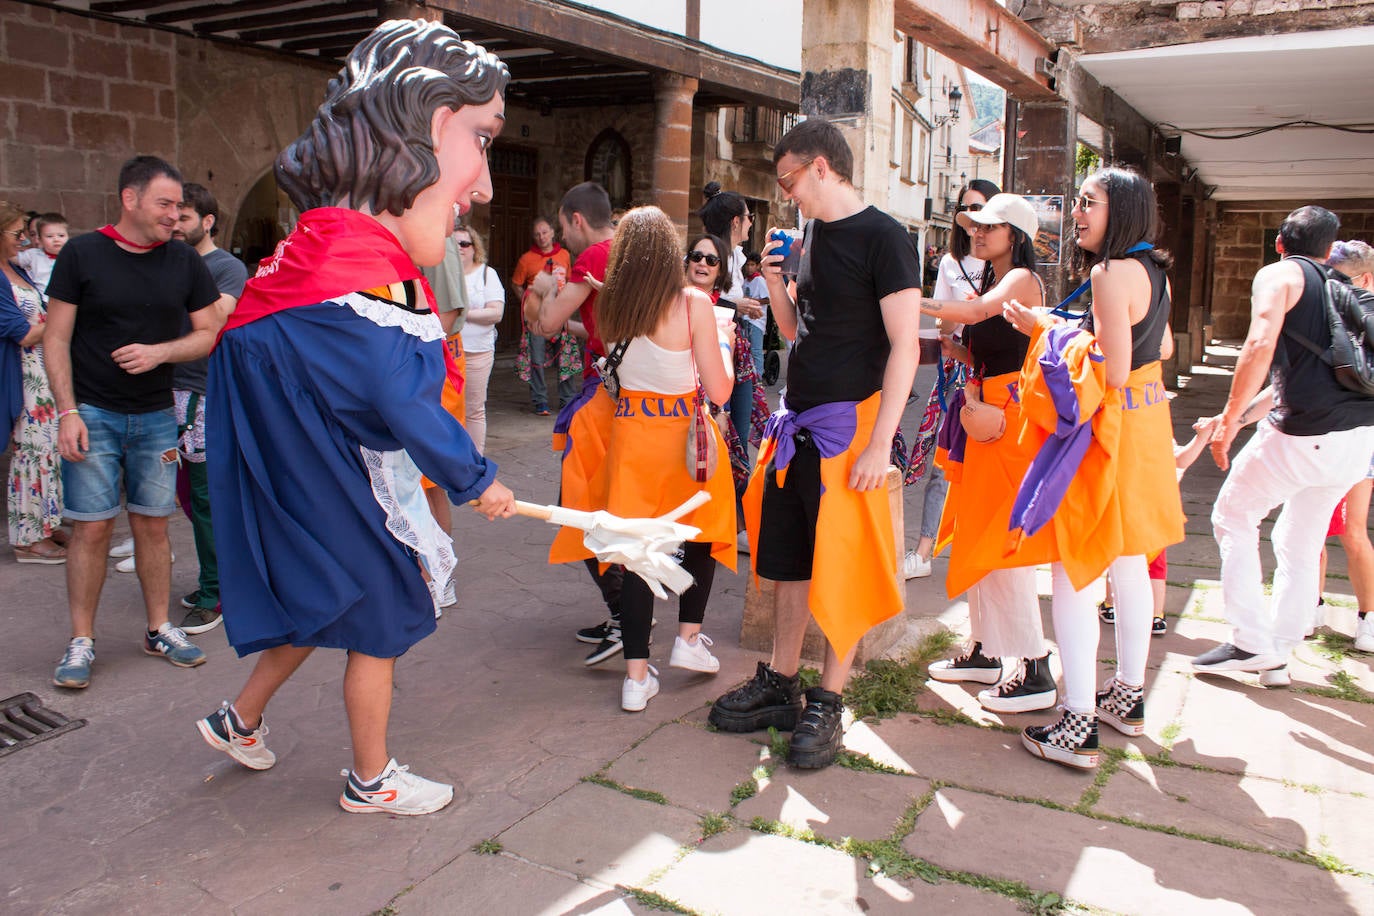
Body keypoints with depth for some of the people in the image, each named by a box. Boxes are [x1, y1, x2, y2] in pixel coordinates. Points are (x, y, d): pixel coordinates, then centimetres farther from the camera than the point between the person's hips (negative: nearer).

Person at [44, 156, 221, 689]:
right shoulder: (82, 254, -3)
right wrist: (67, 411, -11)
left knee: (152, 524, 8)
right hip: (93, 414, -2)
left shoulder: (185, 262, 4)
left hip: (156, 417, 3)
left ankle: (159, 630, 20)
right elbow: (56, 339, -3)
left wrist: (159, 352, -13)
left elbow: (208, 334, 6)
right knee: (92, 526, -2)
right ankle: (81, 641, 10)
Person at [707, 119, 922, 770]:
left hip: (849, 425, -8)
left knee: (842, 569, 0)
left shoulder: (882, 238, -10)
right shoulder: (813, 235, 14)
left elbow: (905, 347, -15)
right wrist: (773, 278, 3)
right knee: (788, 558, 14)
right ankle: (779, 686, 26)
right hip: (796, 422, 8)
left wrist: (880, 443, -20)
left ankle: (827, 705, 13)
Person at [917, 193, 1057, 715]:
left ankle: (1036, 672, -4)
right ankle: (984, 652, 23)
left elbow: (978, 312, -27)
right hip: (984, 416, 9)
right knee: (974, 536, 11)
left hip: (1012, 418, -9)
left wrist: (911, 303, -30)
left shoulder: (1022, 279, -7)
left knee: (1002, 542, -10)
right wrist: (957, 351, 2)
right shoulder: (989, 284, 20)